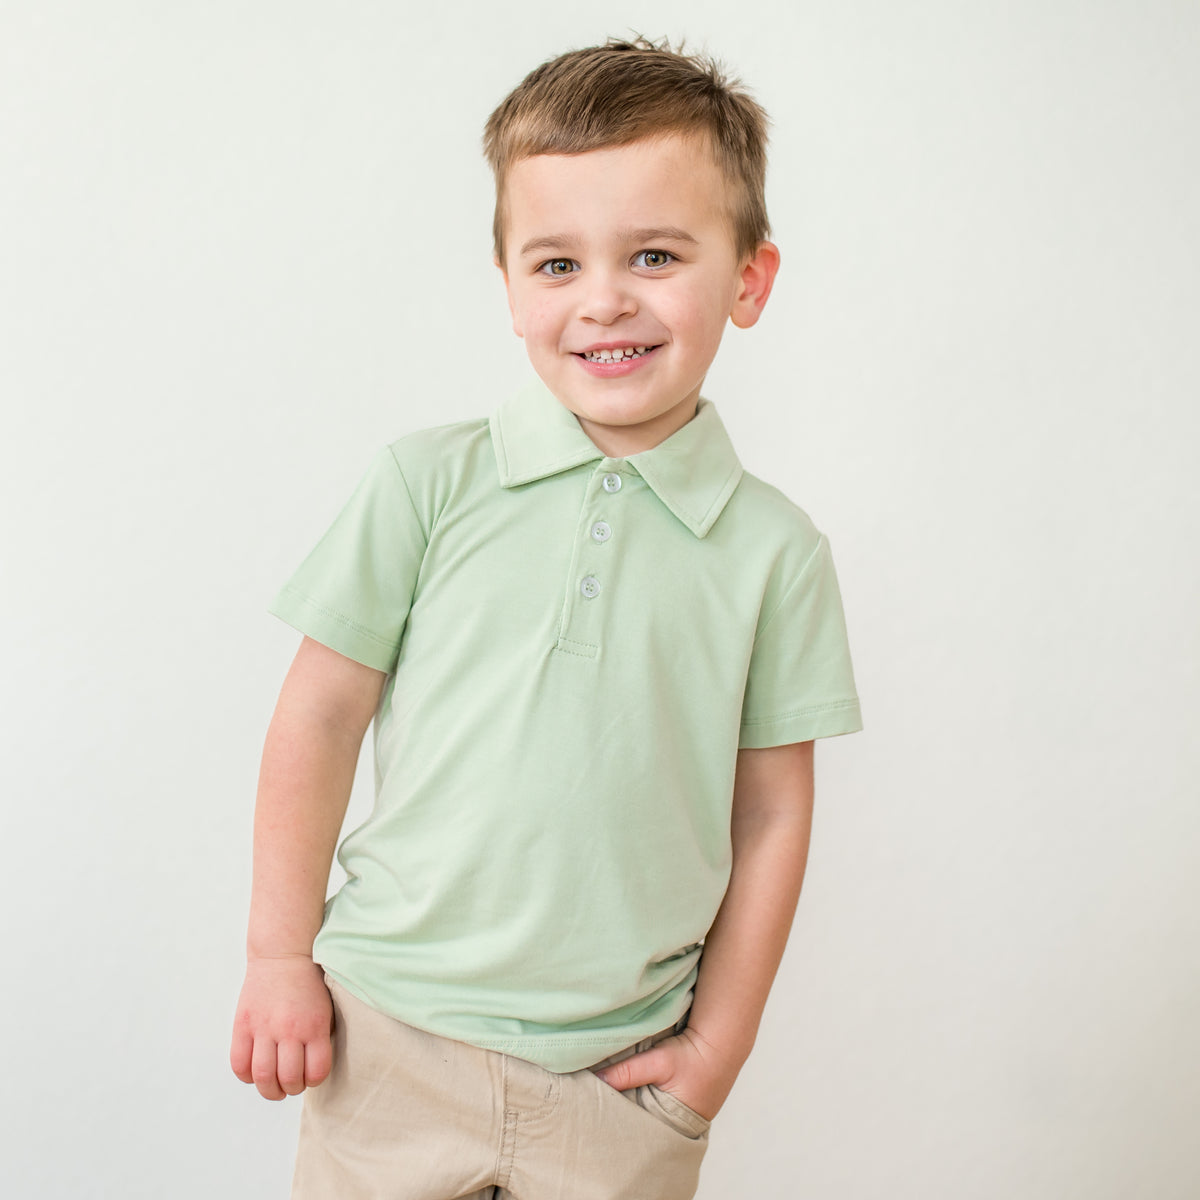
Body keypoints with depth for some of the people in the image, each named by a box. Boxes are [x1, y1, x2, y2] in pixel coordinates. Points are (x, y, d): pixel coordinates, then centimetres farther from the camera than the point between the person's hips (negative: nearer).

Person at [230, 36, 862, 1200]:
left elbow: (771, 815, 1)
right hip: (392, 1037, 0)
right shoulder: (426, 483, -7)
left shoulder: (773, 549, -4)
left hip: (620, 1073, 1)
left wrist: (717, 1045, 3)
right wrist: (277, 957, 1)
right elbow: (321, 715, -1)